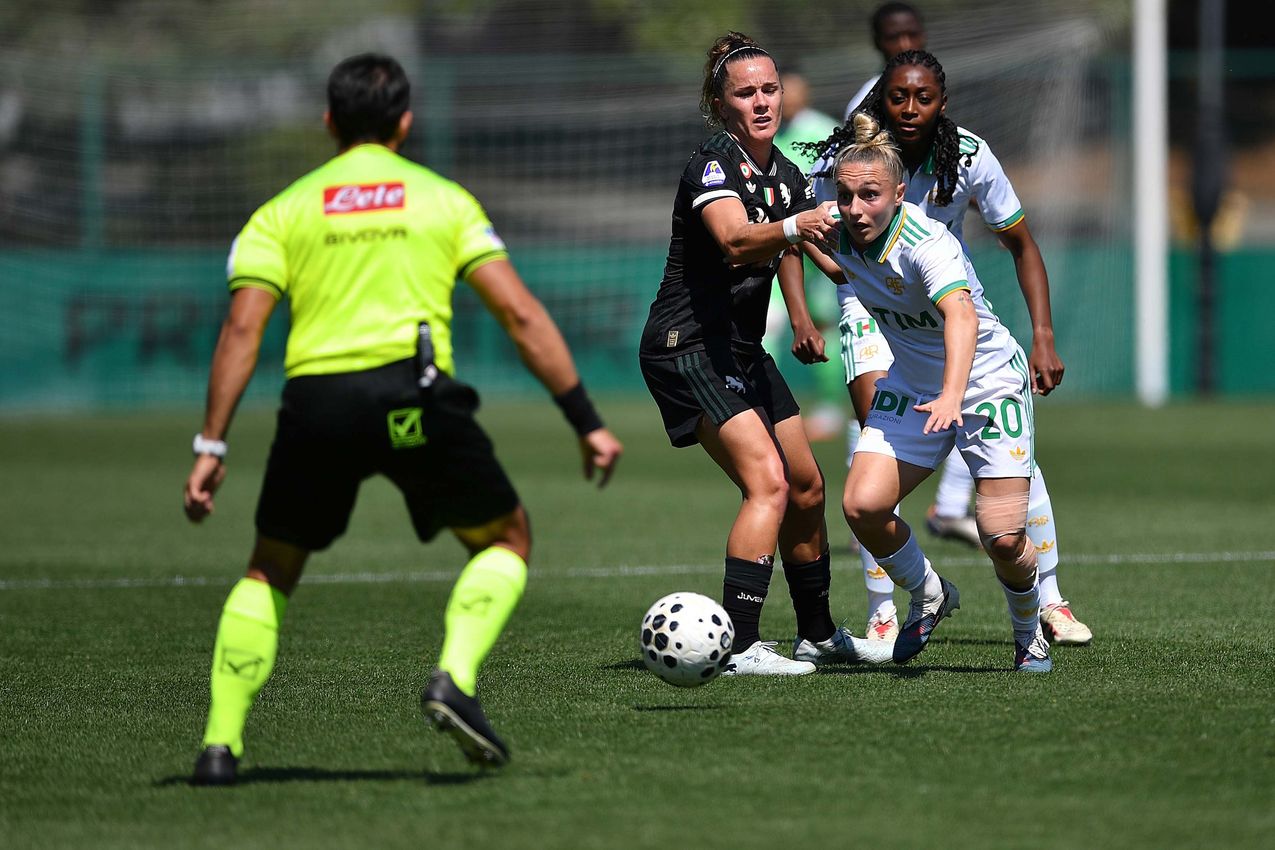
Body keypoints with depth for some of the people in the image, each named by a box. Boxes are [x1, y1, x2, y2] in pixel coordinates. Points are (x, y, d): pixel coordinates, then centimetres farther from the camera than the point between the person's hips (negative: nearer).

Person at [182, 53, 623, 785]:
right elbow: (522, 316, 7)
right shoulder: (445, 200, 15)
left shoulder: (284, 211, 16)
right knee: (507, 537, 19)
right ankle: (456, 679, -4)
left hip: (317, 401, 2)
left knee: (270, 572, 20)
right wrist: (587, 421, 9)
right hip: (413, 395, -1)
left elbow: (243, 328, 2)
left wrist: (212, 446, 1)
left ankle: (222, 744, 9)